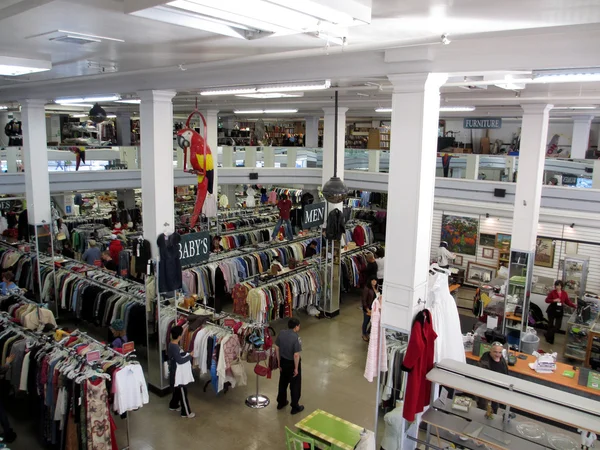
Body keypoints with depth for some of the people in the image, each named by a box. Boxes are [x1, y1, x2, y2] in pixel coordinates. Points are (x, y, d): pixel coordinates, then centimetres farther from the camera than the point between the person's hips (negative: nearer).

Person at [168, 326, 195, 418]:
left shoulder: (171, 344, 2)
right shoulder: (175, 347, -29)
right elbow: (180, 360, -33)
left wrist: (186, 354, 5)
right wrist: (190, 355, -22)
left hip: (174, 372, 10)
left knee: (177, 390, 26)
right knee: (183, 392, 2)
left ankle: (173, 405, 43)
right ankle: (186, 412, 13)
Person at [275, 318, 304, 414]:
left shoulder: (281, 333, -7)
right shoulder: (296, 338, -25)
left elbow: (277, 348, 0)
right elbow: (296, 355, -24)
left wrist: (279, 363, 10)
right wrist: (296, 368, -13)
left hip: (283, 361, 6)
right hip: (292, 363, -6)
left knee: (283, 382, 23)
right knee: (295, 385, 11)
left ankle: (281, 403, 38)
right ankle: (295, 407, 23)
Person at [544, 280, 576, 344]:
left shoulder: (564, 294, 1)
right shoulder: (552, 292, -7)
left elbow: (568, 302, 5)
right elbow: (547, 300, -5)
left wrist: (574, 305, -8)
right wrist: (554, 300, -21)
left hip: (560, 311, 3)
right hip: (552, 310, -3)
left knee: (558, 326, -3)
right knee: (551, 325, 6)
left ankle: (547, 335, 14)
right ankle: (550, 339, 20)